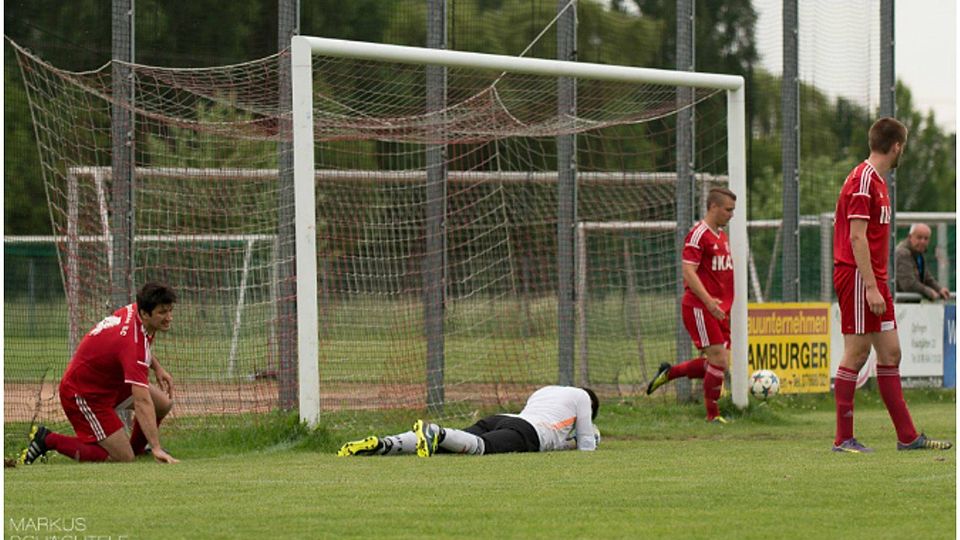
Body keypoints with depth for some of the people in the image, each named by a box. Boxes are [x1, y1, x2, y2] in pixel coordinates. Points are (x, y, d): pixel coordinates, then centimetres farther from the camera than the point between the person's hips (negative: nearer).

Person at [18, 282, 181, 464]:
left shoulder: (134, 310, -8)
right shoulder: (133, 345, -36)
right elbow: (142, 402, -43)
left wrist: (157, 368, 9)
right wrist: (156, 448, -47)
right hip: (85, 395, -10)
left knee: (164, 403, 7)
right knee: (123, 459, -11)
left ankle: (137, 447, 33)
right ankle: (49, 440, -3)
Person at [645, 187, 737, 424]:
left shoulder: (722, 235, 16)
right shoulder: (698, 235, -12)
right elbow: (689, 272, -20)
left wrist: (726, 303, 19)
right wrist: (708, 300, -28)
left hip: (719, 309, 9)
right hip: (699, 307, -9)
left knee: (716, 364, 6)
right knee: (719, 360, -11)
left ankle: (669, 372, 22)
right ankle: (713, 415, 0)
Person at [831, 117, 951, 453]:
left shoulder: (877, 181, 18)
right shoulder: (862, 181, -13)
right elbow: (857, 238, -19)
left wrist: (877, 285, 17)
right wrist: (871, 287, -22)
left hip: (874, 279, 10)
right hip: (858, 277, -10)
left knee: (890, 353, 8)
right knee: (856, 353, -6)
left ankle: (907, 436, 10)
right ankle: (843, 439, -2)